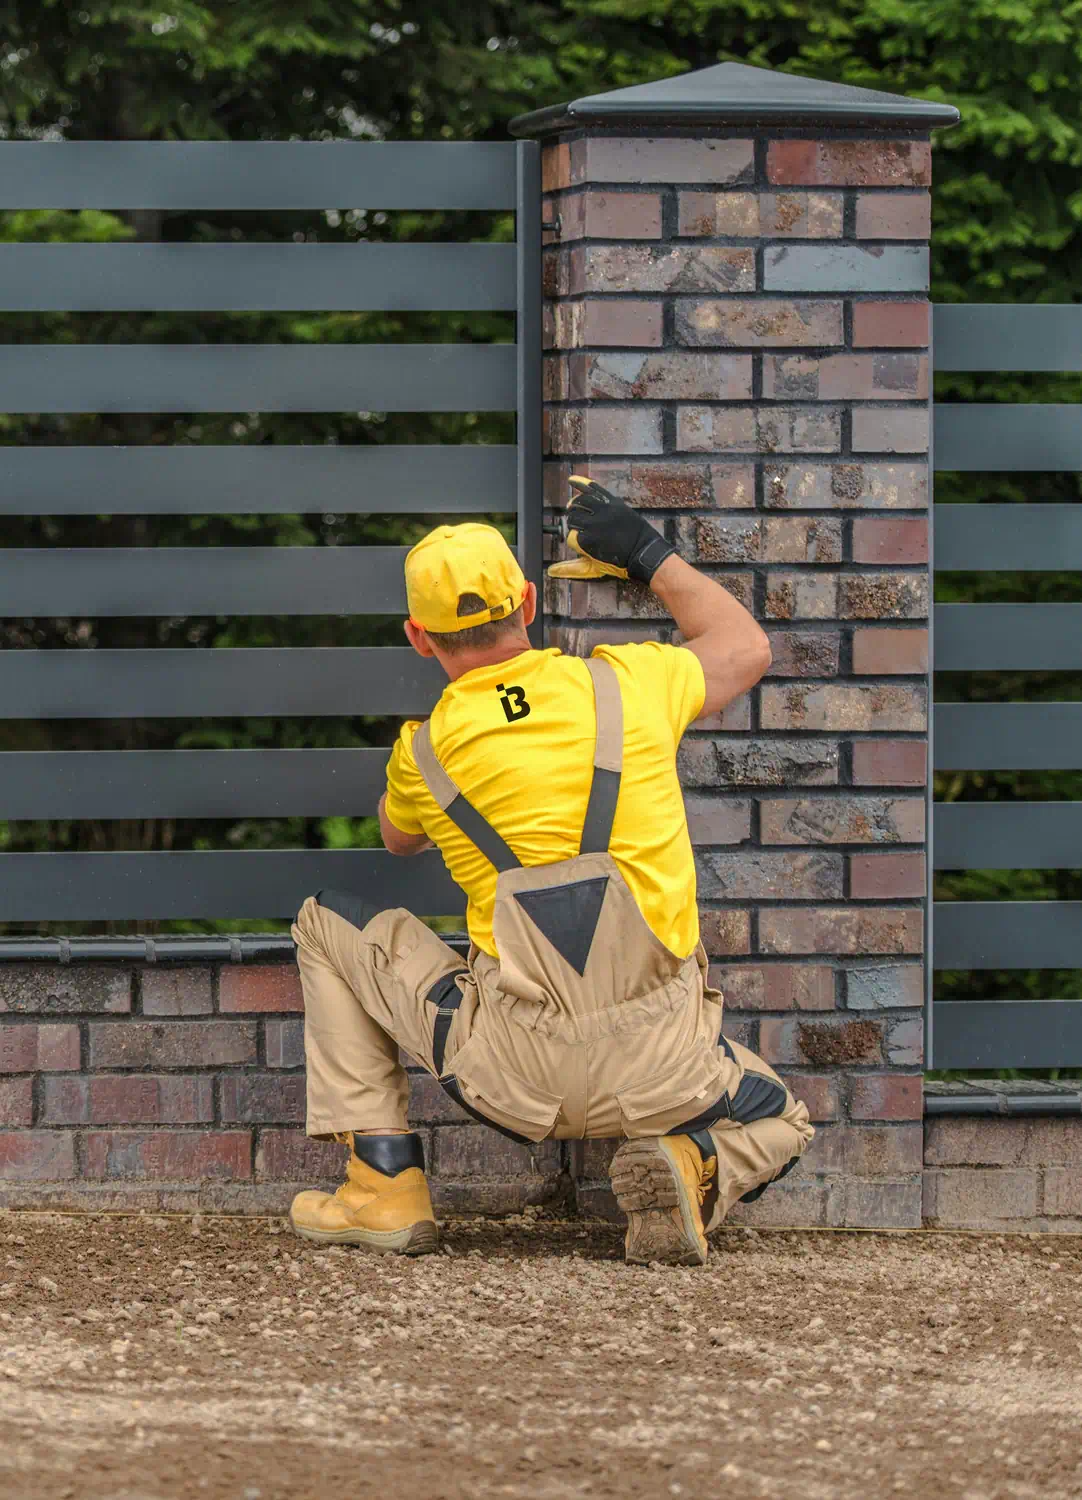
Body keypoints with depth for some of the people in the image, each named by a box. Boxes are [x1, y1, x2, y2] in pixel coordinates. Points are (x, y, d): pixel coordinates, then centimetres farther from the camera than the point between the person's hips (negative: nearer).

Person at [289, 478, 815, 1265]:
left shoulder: (425, 753, 1)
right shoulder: (628, 686, 2)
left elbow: (397, 838, 28)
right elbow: (746, 646, 24)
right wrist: (650, 555, 33)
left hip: (515, 1075, -1)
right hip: (663, 1071, 1)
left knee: (329, 926, 20)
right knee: (779, 1127, 32)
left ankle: (385, 1185, 14)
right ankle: (695, 1170, -6)